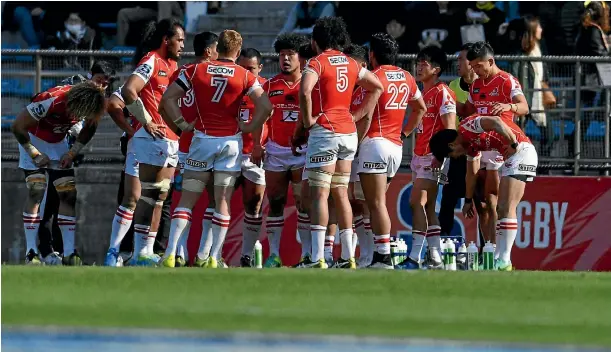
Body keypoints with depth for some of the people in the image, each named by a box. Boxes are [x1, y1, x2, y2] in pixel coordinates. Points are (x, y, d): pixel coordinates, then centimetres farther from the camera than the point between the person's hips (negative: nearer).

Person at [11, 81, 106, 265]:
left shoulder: (88, 104, -21)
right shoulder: (51, 101, -38)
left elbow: (89, 128, 3)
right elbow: (18, 127, -27)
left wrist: (72, 152, -8)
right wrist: (34, 154, -21)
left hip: (58, 142, 5)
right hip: (33, 139, -5)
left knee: (69, 193, -3)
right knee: (36, 190, -17)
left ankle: (69, 252, -1)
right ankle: (31, 252, -15)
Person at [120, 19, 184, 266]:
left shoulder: (172, 65, 17)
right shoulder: (152, 62, -10)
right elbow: (128, 91, -22)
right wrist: (147, 122, -17)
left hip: (171, 140, 9)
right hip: (153, 137, -9)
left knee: (160, 197, 8)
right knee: (148, 196, -8)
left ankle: (147, 251, 10)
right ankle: (141, 253, -7)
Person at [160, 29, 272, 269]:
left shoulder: (195, 71, 2)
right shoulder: (244, 76, -1)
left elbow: (168, 98, 0)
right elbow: (265, 106, -11)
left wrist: (182, 124, 4)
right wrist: (248, 128, 1)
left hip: (202, 140, 0)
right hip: (231, 141, 0)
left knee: (187, 200, 5)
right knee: (223, 202, 5)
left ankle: (170, 255, -5)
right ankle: (214, 258, 0)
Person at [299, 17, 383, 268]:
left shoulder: (317, 63, -7)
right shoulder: (352, 65, 13)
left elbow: (305, 92, -24)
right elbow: (377, 87, 20)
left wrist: (308, 120, -11)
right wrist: (358, 115, 16)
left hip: (324, 131, -6)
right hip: (349, 132, 6)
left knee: (319, 194, -8)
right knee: (341, 194, 12)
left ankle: (318, 258, -14)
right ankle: (348, 257, 12)